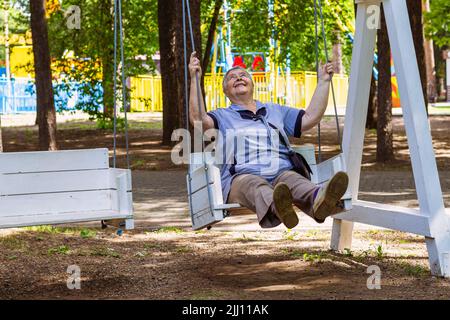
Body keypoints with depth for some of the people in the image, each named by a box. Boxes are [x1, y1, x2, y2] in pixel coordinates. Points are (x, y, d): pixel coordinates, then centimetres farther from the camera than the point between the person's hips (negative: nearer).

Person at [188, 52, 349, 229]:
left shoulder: (276, 111, 35)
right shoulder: (222, 116, 25)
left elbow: (310, 118, 28)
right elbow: (198, 119, 3)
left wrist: (323, 81, 26)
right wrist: (195, 79, -2)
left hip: (281, 173, 2)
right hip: (241, 177, -2)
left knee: (292, 179, -35)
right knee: (253, 185, -40)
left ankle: (319, 201, -70)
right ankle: (276, 207, -75)